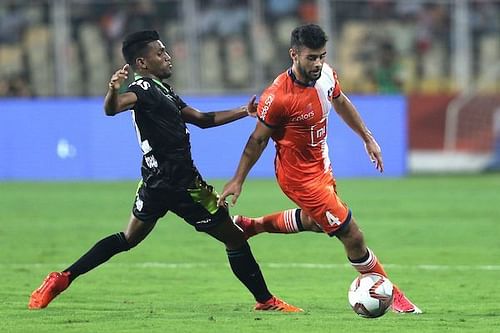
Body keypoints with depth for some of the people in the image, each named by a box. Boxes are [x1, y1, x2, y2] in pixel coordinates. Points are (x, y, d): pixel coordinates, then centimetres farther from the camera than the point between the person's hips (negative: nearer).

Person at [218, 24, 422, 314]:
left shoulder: (326, 75, -9)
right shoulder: (278, 97, -30)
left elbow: (340, 102, 13)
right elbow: (259, 139, -17)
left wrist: (368, 137, 16)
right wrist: (238, 180, -9)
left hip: (321, 166, 9)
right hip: (300, 177, -9)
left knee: (314, 221, 35)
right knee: (353, 237, -5)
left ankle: (249, 225, 49)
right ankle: (393, 297, 12)